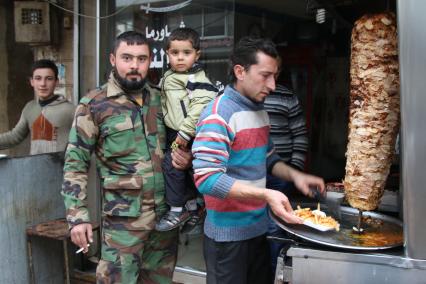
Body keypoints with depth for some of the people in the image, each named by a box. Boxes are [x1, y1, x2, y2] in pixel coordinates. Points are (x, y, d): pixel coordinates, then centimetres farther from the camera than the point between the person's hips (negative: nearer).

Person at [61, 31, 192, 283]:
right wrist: (78, 216, -9)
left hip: (166, 214, 4)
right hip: (124, 218, -4)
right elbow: (76, 164, -3)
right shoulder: (93, 105, -5)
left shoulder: (161, 99, 6)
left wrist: (186, 158, -5)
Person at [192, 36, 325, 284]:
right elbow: (207, 179, -27)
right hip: (228, 233, -8)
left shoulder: (260, 110, 8)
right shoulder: (219, 115, -20)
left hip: (259, 226, 8)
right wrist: (265, 194, -33)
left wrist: (294, 175, -1)